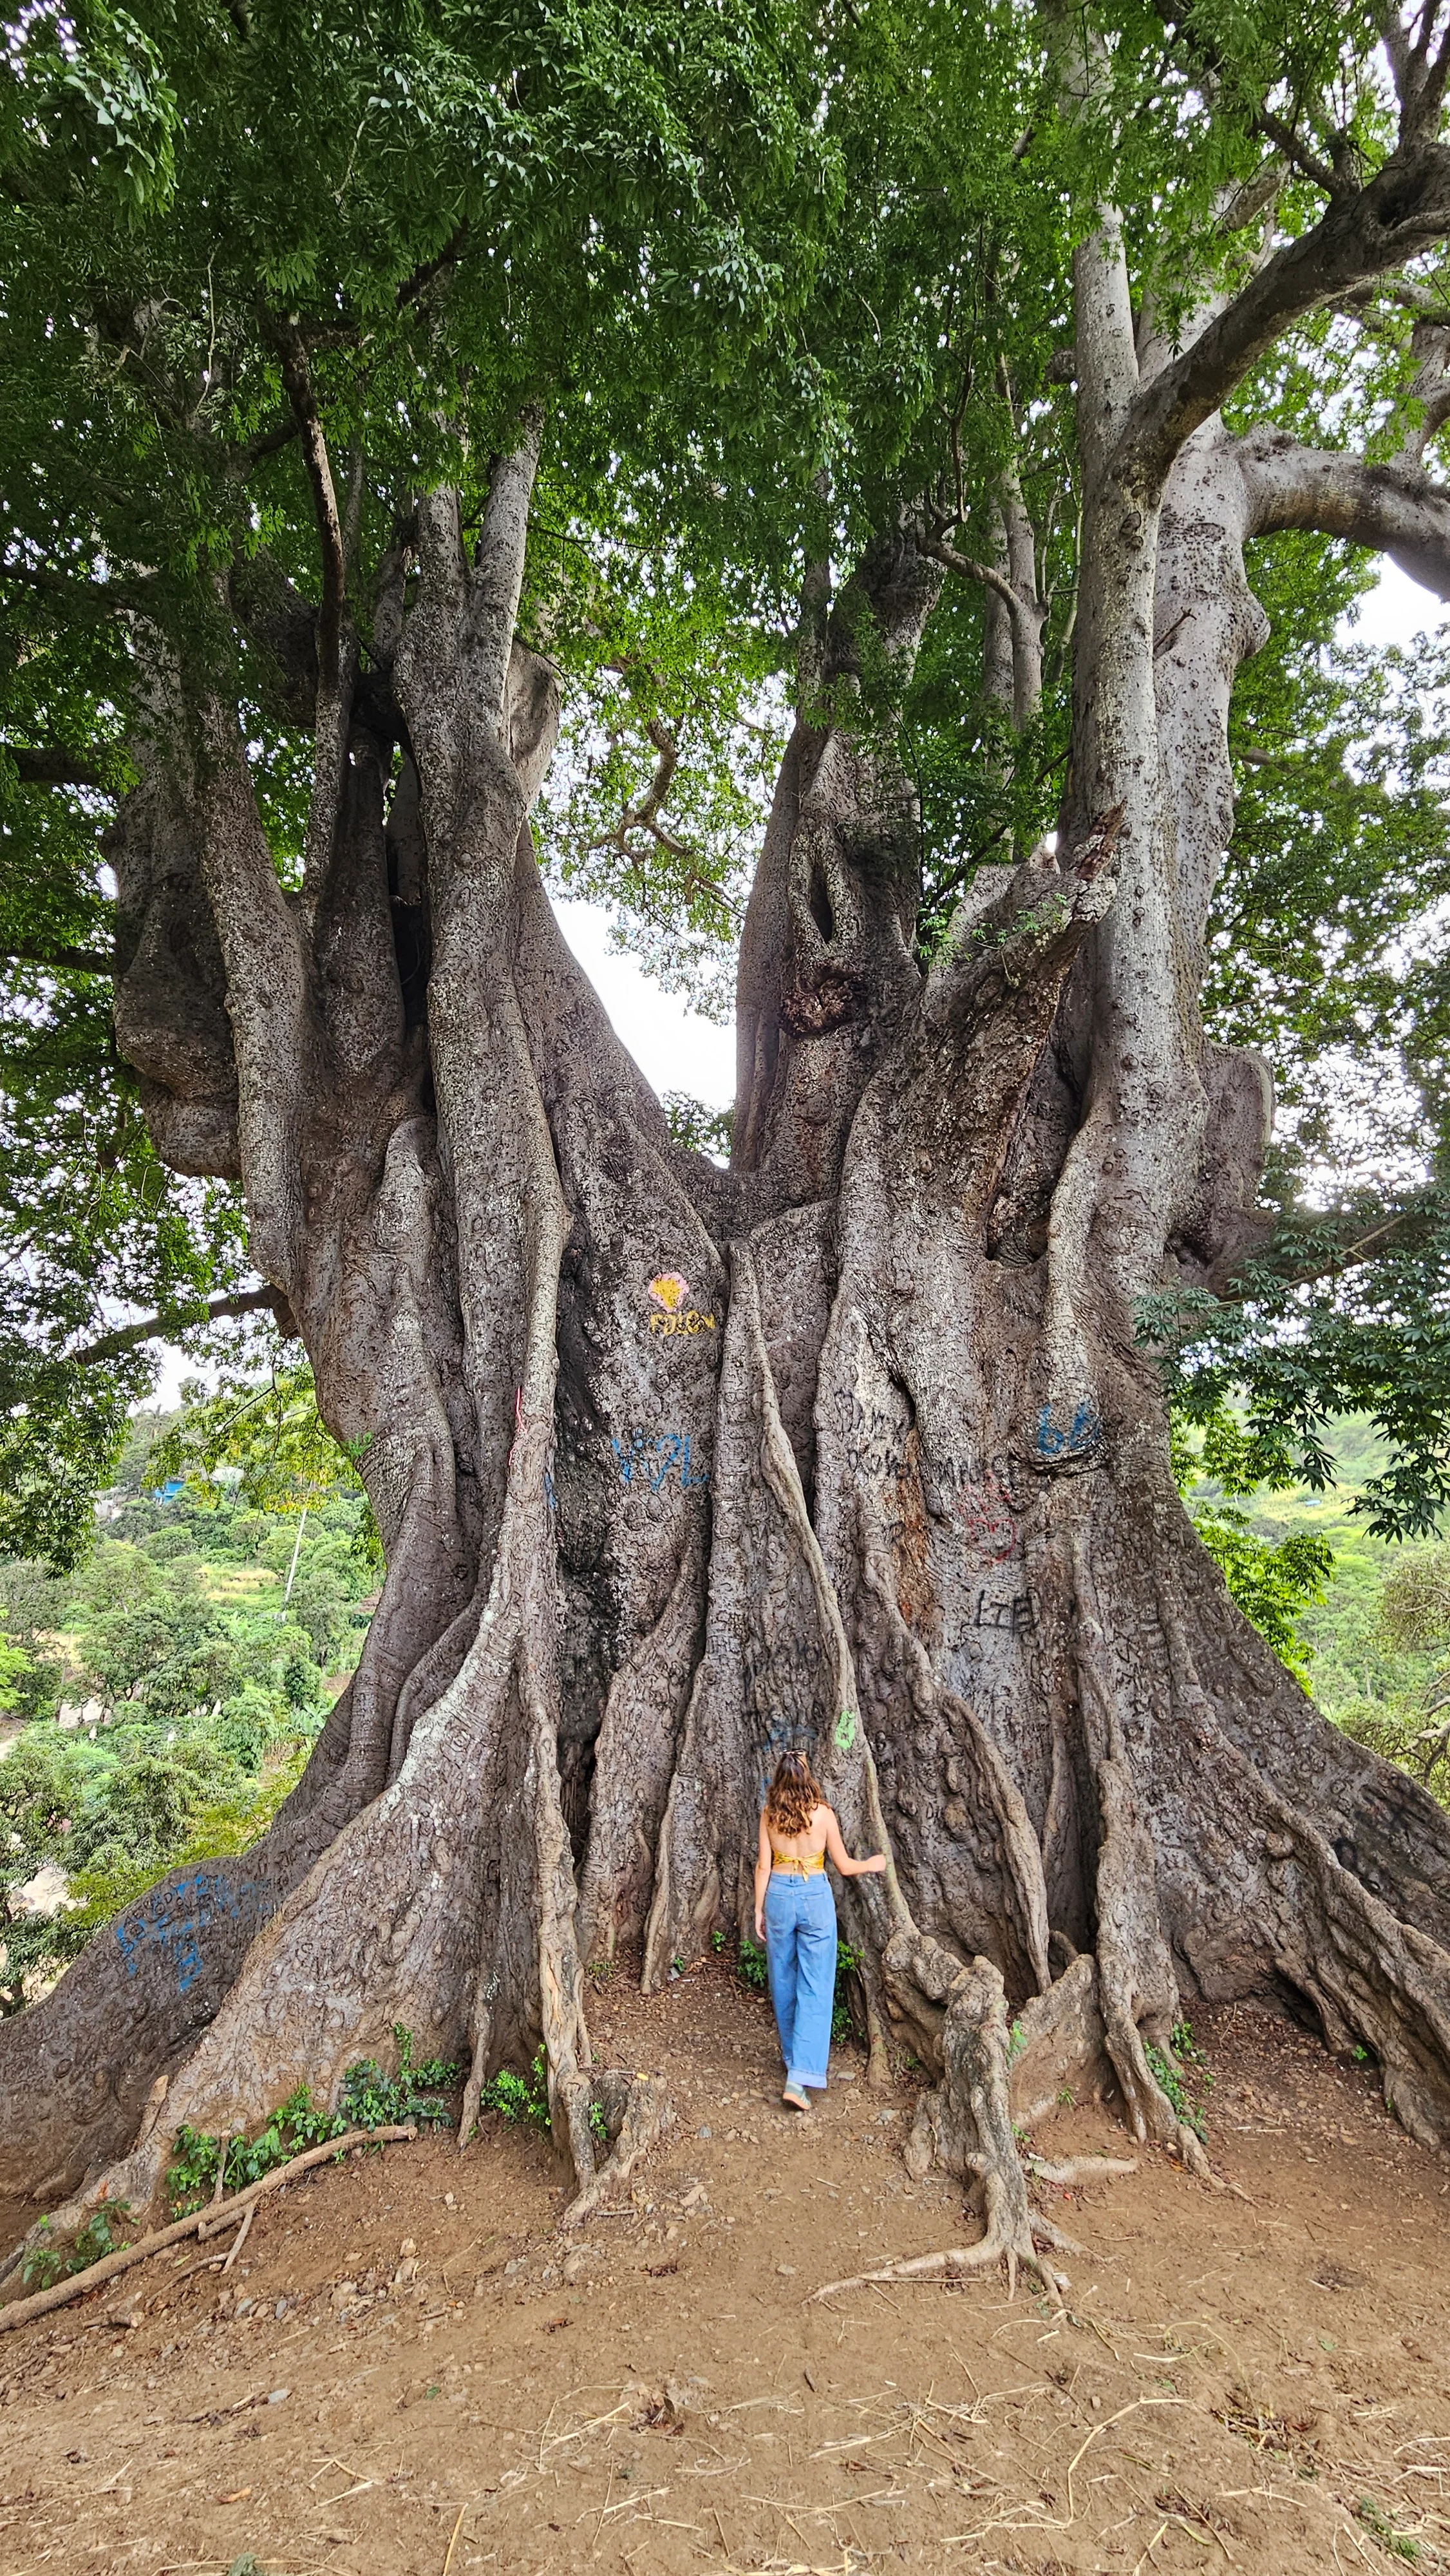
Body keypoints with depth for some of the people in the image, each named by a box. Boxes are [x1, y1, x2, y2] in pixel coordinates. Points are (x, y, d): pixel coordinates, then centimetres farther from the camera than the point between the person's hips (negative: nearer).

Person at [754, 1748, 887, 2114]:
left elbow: (763, 1866, 0)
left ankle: (793, 2059, 33)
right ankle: (800, 2078, -9)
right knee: (815, 1989, 0)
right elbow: (844, 1866, -1)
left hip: (779, 1896, 3)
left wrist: (759, 1910, 8)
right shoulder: (822, 1813, -8)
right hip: (815, 1896, -3)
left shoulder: (769, 1814, -2)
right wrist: (872, 1864, 18)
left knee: (783, 1984, 18)